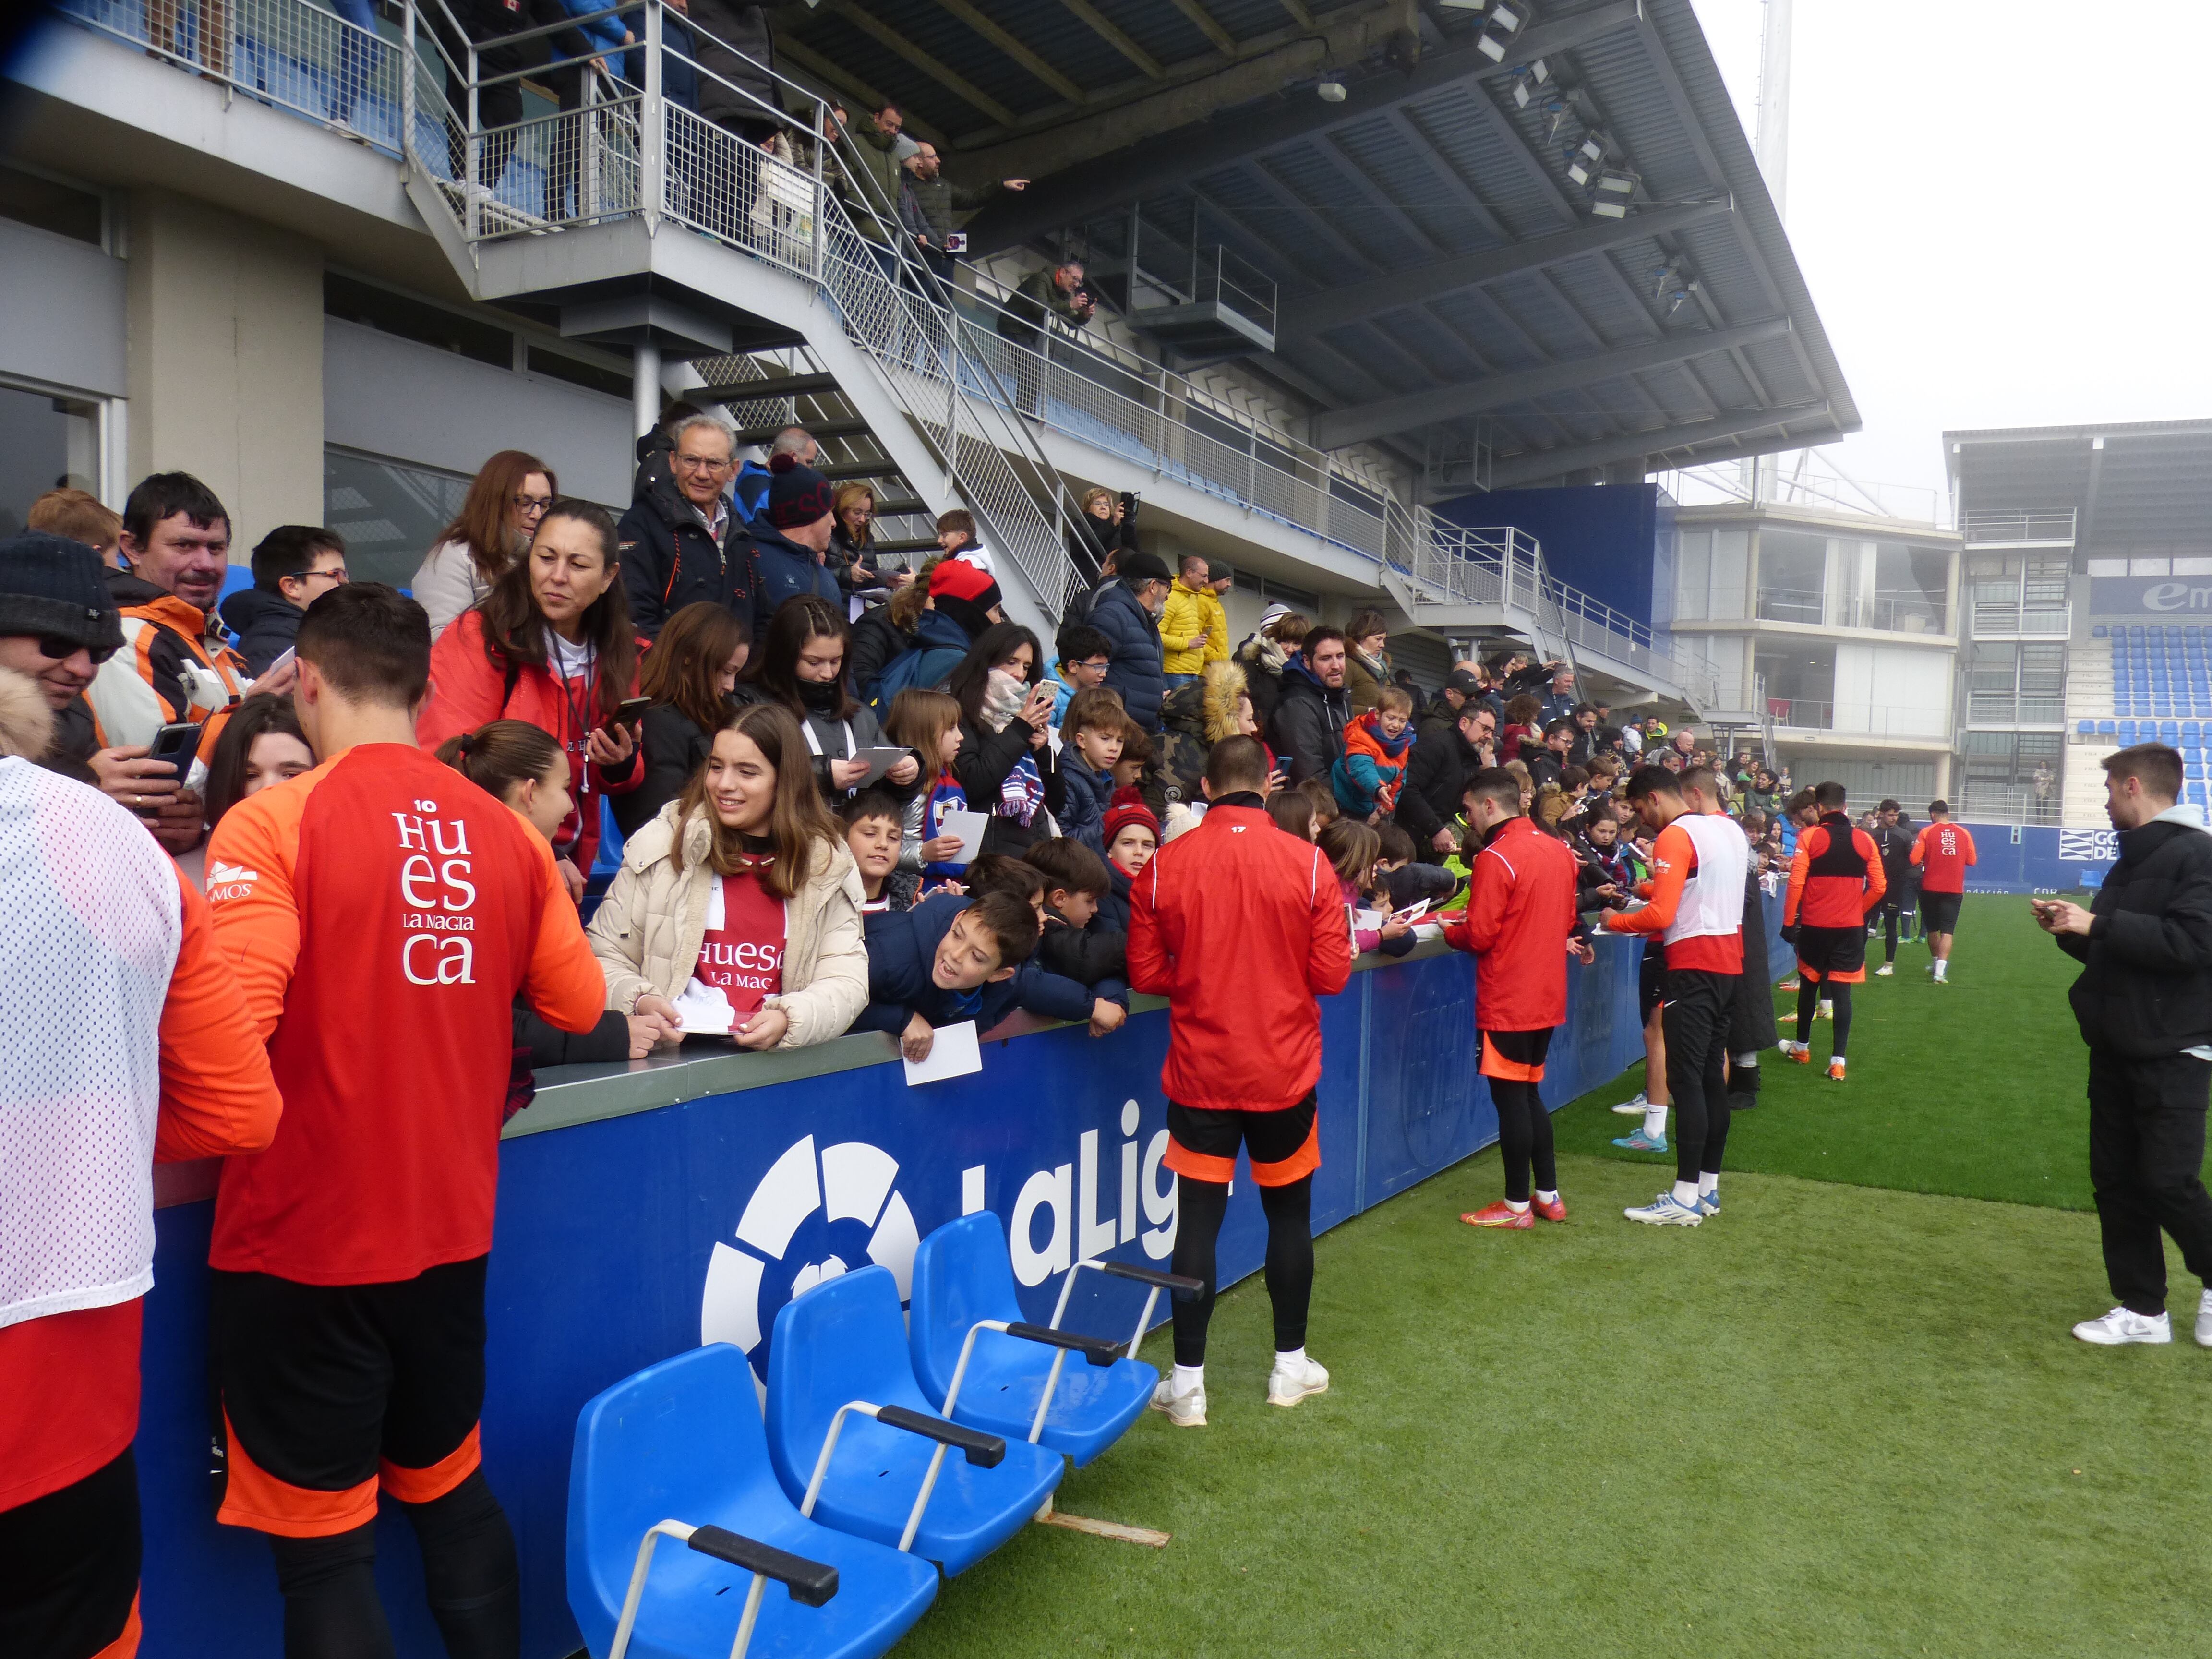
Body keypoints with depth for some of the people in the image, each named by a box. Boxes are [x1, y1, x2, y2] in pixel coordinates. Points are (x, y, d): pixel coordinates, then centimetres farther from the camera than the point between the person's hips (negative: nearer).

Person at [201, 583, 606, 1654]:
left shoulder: (271, 824, -13)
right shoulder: (506, 833, 0)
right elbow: (579, 1005, 6)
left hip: (304, 1241, -4)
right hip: (450, 1230, 5)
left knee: (320, 1537, 9)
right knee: (450, 1488, 22)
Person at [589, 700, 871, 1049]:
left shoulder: (829, 863, 8)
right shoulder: (662, 844, 5)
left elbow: (846, 979, 2)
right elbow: (605, 957, 8)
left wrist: (788, 1020, -17)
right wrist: (638, 1001, -13)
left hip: (783, 1058, 0)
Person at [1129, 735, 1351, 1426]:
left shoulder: (1164, 865, -7)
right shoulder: (1307, 863, -9)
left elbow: (1147, 974, -2)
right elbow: (1331, 973, -7)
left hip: (1200, 1074, 0)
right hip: (1285, 1070, 0)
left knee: (1199, 1218, 7)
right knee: (1289, 1213, 15)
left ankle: (1187, 1384, 12)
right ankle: (1291, 1367, 27)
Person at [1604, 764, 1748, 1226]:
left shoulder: (1675, 836, -13)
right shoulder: (1731, 830, 14)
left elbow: (1661, 915, -19)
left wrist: (1616, 921, -3)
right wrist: (1657, 888, 18)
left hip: (1694, 966, -9)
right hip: (1728, 962, 9)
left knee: (1686, 1079, -7)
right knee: (1712, 1076, 12)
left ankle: (1686, 1199, -6)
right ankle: (1708, 1188, 18)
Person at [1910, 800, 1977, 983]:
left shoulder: (1926, 832, -6)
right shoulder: (1964, 833, 2)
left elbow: (1915, 860, -11)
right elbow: (1971, 861, 8)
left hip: (1931, 889, -1)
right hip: (1955, 890, 1)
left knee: (1932, 929, 17)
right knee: (1947, 931, -2)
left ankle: (1936, 964, 33)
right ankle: (1940, 970, -17)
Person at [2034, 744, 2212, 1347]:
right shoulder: (2133, 859, 15)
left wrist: (2097, 924, -22)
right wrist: (2071, 930, 4)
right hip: (2116, 1048, 9)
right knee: (2116, 1180, 9)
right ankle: (2143, 1309, 19)